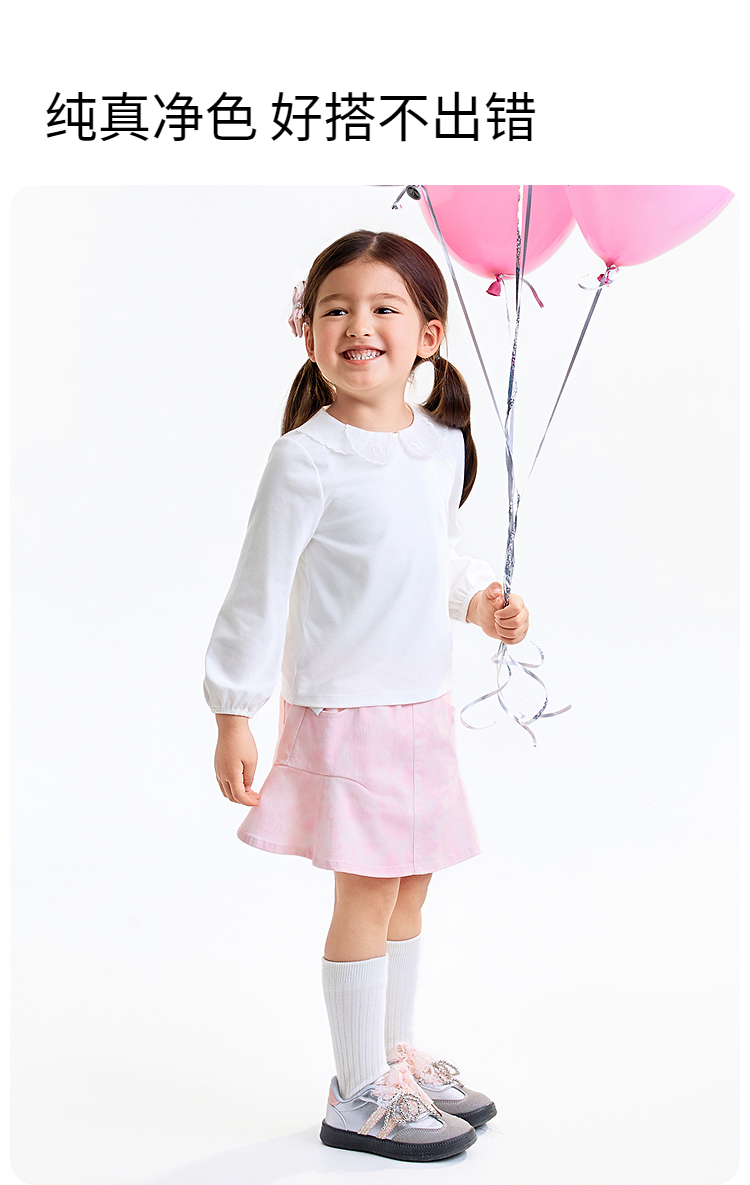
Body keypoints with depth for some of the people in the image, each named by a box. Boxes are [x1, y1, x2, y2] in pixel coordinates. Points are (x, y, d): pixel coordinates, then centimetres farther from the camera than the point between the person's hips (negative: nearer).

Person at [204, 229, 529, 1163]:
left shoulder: (444, 442, 5)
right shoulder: (307, 459, -16)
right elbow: (258, 590, -13)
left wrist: (479, 599, 4)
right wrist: (233, 712, -13)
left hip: (422, 703, 7)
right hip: (343, 708, -7)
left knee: (410, 886, 16)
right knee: (367, 893, 0)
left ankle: (397, 1055, 34)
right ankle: (359, 1095, 16)